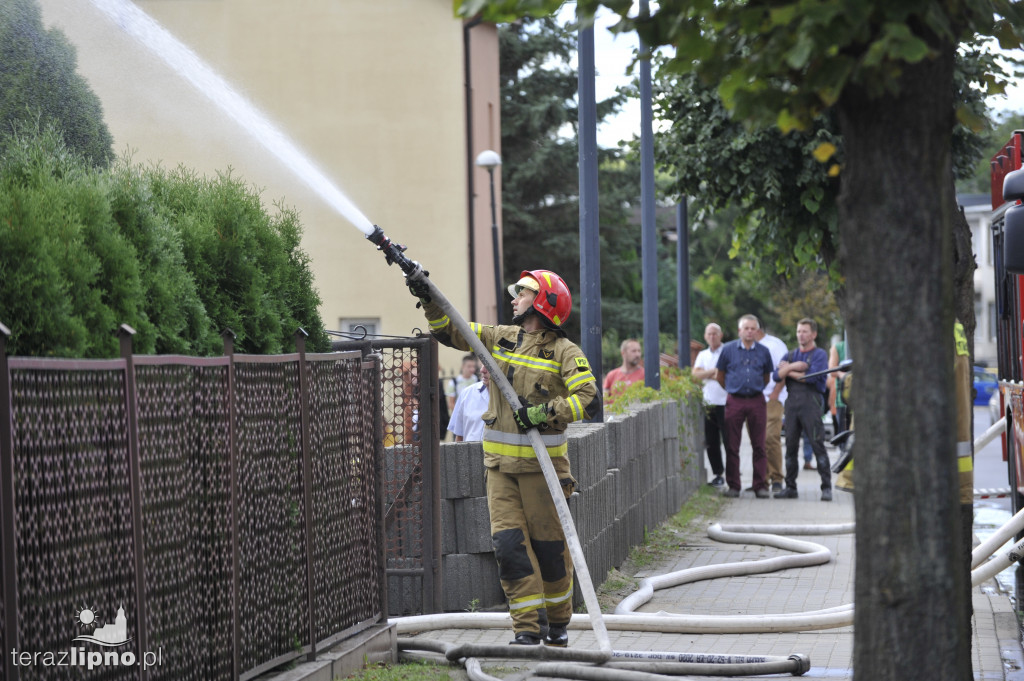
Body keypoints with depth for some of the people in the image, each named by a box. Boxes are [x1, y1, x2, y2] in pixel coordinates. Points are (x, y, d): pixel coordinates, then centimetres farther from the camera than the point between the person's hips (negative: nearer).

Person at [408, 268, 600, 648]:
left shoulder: (564, 352, -5)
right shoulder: (500, 338, 11)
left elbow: (589, 399, -15)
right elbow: (449, 331, 12)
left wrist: (545, 412, -22)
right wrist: (429, 298, -2)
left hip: (541, 461, -4)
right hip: (500, 460, 4)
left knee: (548, 543, 4)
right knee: (508, 542, -3)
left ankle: (558, 622, 22)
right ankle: (528, 627, 0)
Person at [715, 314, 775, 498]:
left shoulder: (763, 352, 6)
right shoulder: (728, 350, 3)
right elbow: (720, 376, 13)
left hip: (756, 401, 1)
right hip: (735, 401, -1)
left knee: (759, 446, 0)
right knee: (732, 446, 1)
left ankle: (761, 485, 4)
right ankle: (733, 486, 7)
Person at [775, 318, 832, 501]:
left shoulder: (819, 355, 3)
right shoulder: (790, 355, 19)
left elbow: (812, 377, -12)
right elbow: (777, 375, 6)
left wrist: (789, 371, 0)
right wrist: (794, 366, -10)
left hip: (811, 401, -5)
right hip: (792, 402, 5)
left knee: (818, 444, -9)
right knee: (791, 445, 4)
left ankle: (826, 487, -8)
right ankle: (790, 487, 9)